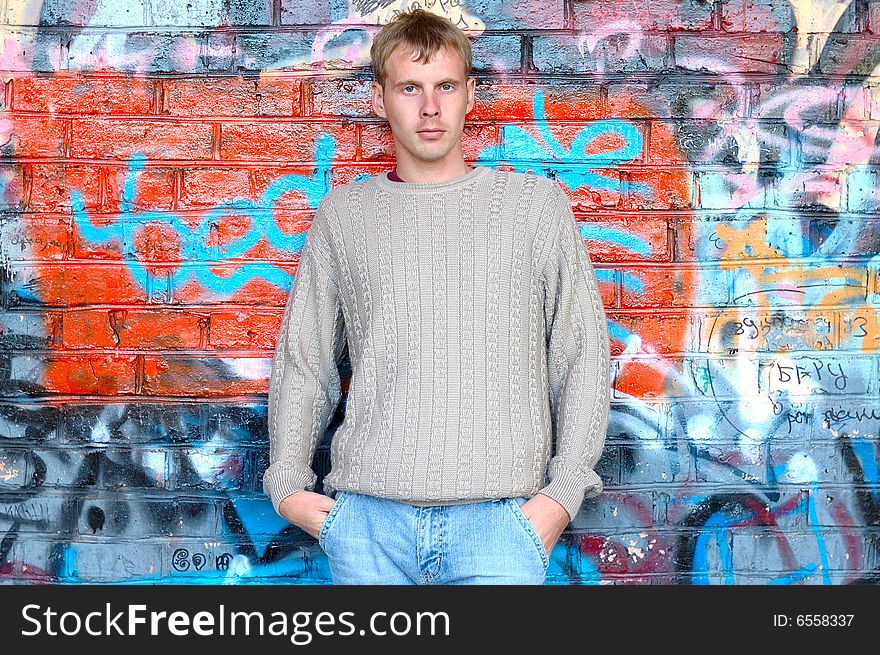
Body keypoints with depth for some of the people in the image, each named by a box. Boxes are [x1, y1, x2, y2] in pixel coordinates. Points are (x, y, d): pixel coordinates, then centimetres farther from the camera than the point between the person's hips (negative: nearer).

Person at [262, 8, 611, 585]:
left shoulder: (536, 203, 8)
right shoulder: (343, 215, 11)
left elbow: (582, 357, 6)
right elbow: (303, 363, 15)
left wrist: (562, 493, -3)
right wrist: (288, 485, 4)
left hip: (498, 517, -1)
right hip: (368, 520, 1)